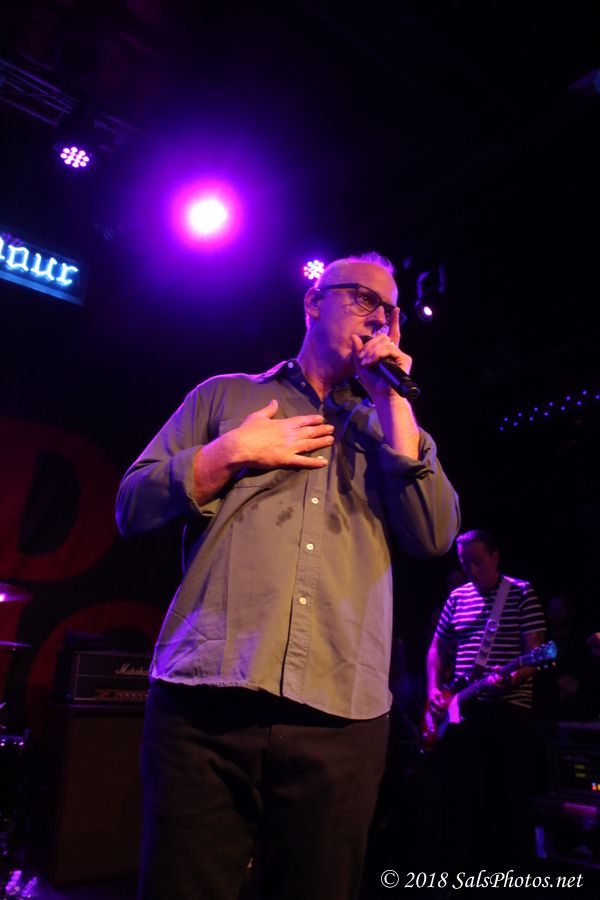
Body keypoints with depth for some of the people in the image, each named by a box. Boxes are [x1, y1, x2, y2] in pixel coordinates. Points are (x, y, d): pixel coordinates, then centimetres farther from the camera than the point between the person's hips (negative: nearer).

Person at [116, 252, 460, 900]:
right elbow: (133, 506, 10)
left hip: (341, 716, 2)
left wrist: (394, 400, 1)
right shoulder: (226, 395, 14)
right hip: (206, 700, -1)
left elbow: (434, 537, 2)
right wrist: (233, 452, -3)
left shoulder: (386, 426, 18)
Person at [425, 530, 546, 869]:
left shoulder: (521, 592, -2)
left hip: (508, 708, -4)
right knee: (460, 796, 9)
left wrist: (510, 679, -27)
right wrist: (434, 690, 4)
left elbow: (535, 652, -8)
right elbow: (438, 648, 18)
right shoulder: (457, 596, 11)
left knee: (511, 798, 0)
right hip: (460, 709, 5)